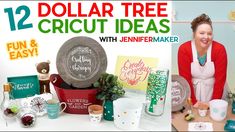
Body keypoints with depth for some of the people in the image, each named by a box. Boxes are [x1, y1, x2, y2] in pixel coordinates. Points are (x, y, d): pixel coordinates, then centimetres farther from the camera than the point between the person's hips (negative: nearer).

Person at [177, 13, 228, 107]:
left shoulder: (219, 49, -14)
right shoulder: (184, 49, -16)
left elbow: (220, 78, -13)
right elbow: (185, 78, -15)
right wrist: (193, 101, -17)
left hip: (213, 90, 1)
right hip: (192, 90, 0)